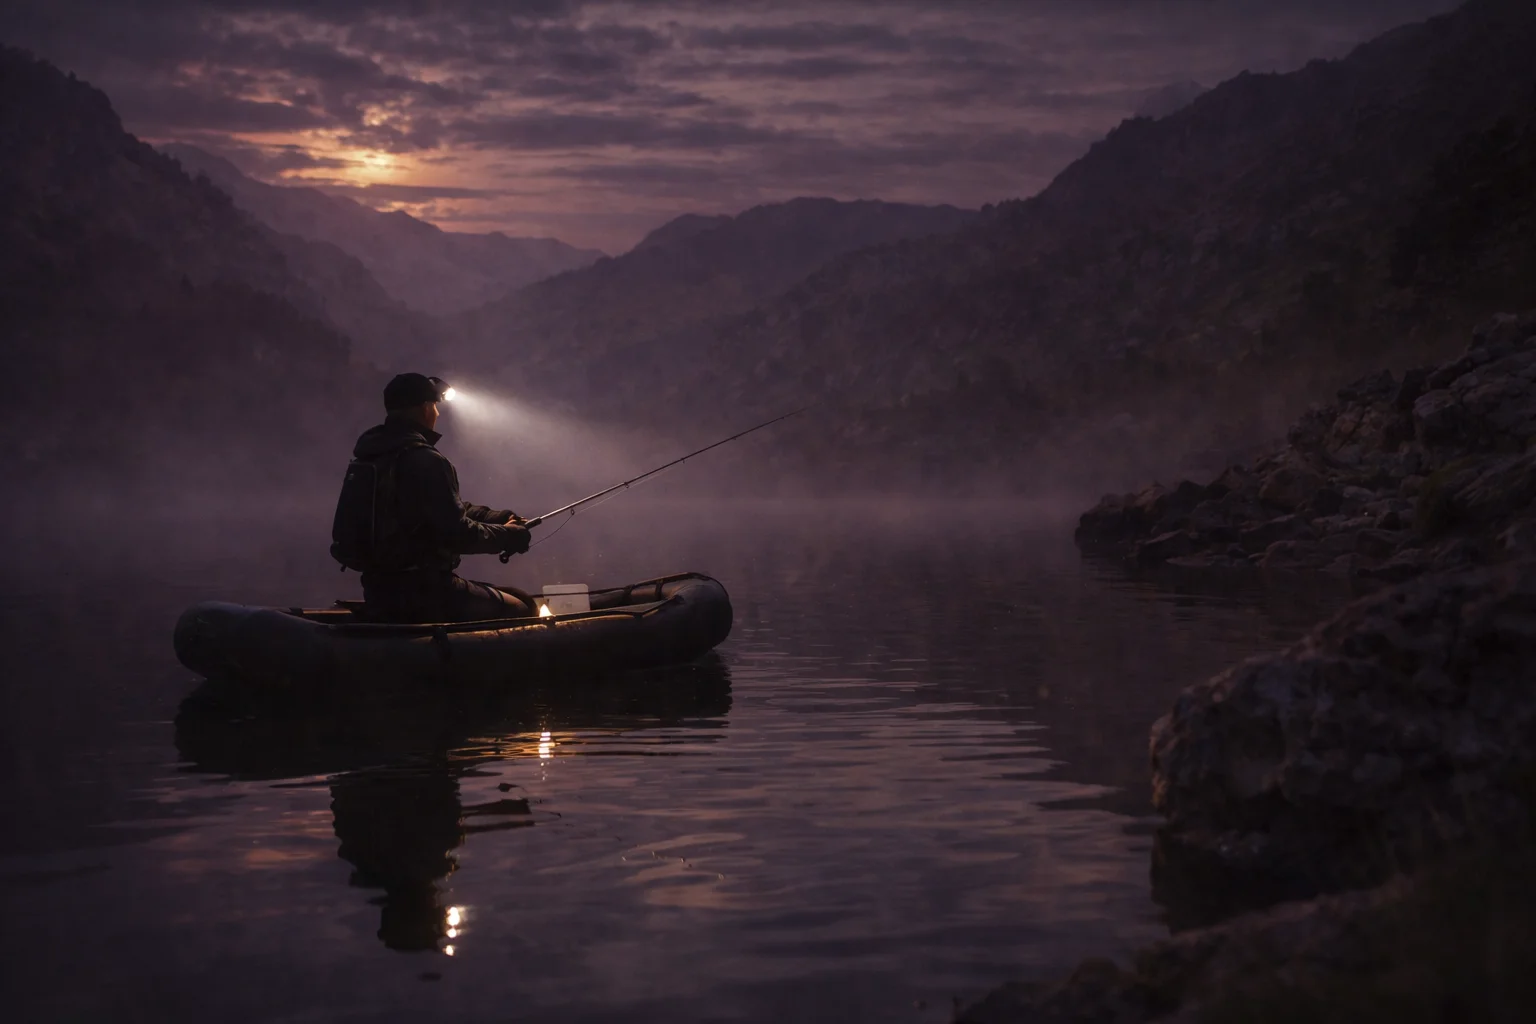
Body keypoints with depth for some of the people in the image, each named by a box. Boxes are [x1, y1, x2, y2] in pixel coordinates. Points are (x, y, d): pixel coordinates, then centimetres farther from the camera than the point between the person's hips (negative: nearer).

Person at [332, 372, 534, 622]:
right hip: (419, 592, -10)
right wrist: (508, 535, -2)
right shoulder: (424, 461, -18)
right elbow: (456, 534, -18)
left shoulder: (372, 455, 11)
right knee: (519, 610, -1)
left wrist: (498, 517, 11)